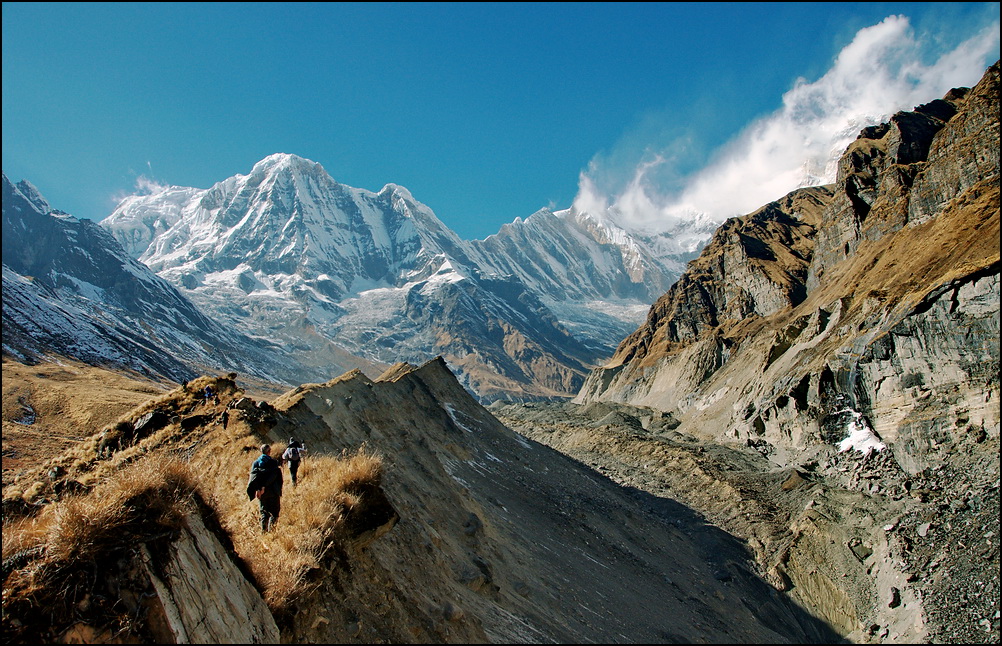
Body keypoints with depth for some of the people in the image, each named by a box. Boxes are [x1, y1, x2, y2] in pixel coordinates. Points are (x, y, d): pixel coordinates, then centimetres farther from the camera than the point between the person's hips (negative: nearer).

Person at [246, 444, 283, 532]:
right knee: (274, 512, 5)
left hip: (260, 492, 4)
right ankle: (271, 529, -7)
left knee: (264, 512, 15)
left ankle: (264, 530, 10)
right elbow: (274, 476, -16)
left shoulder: (255, 463, 6)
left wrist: (257, 489, -15)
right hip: (273, 491, -3)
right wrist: (264, 487, -19)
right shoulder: (274, 462, -5)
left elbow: (253, 476, -6)